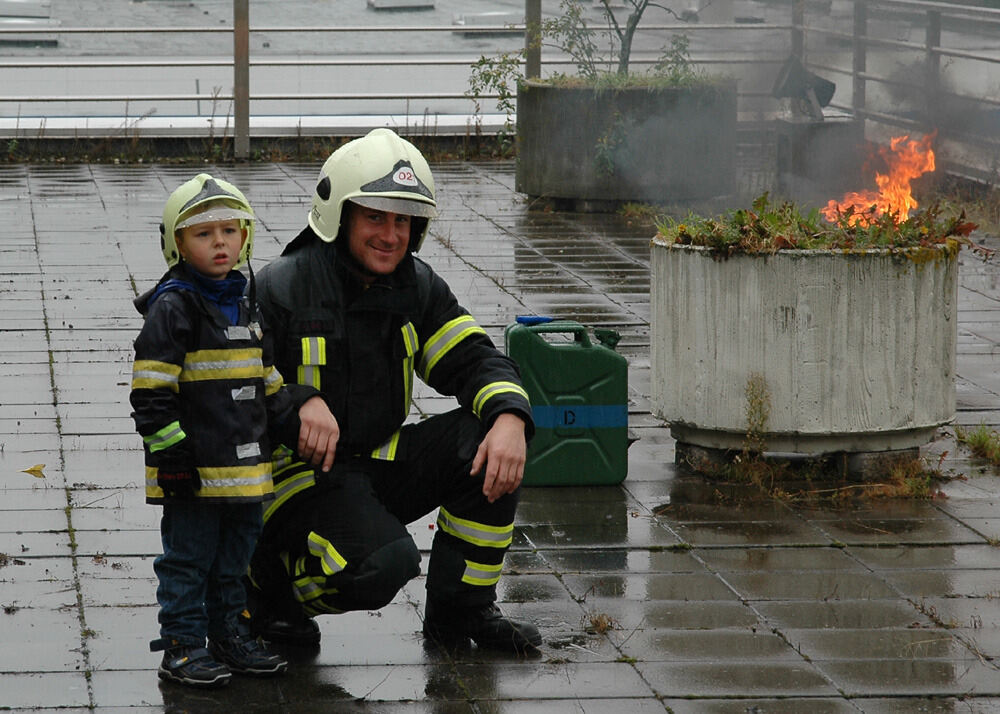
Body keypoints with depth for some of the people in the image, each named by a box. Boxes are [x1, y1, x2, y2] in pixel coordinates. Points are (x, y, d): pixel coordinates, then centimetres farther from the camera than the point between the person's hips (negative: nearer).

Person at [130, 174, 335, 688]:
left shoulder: (245, 306, 14)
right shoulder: (173, 307, -11)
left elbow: (267, 381, 23)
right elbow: (152, 389, -15)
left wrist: (293, 426, 17)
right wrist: (169, 448, -18)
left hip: (245, 464, 8)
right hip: (193, 470, -7)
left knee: (235, 556, 15)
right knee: (188, 558, 0)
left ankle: (230, 636, 26)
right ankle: (182, 647, 7)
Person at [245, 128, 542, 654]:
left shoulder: (417, 288, 5)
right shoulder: (281, 290, -14)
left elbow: (474, 360, 1)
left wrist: (509, 418, -20)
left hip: (375, 463, 7)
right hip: (295, 473, -7)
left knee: (489, 444, -13)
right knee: (383, 564, -32)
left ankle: (460, 610, -1)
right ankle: (267, 579, -1)